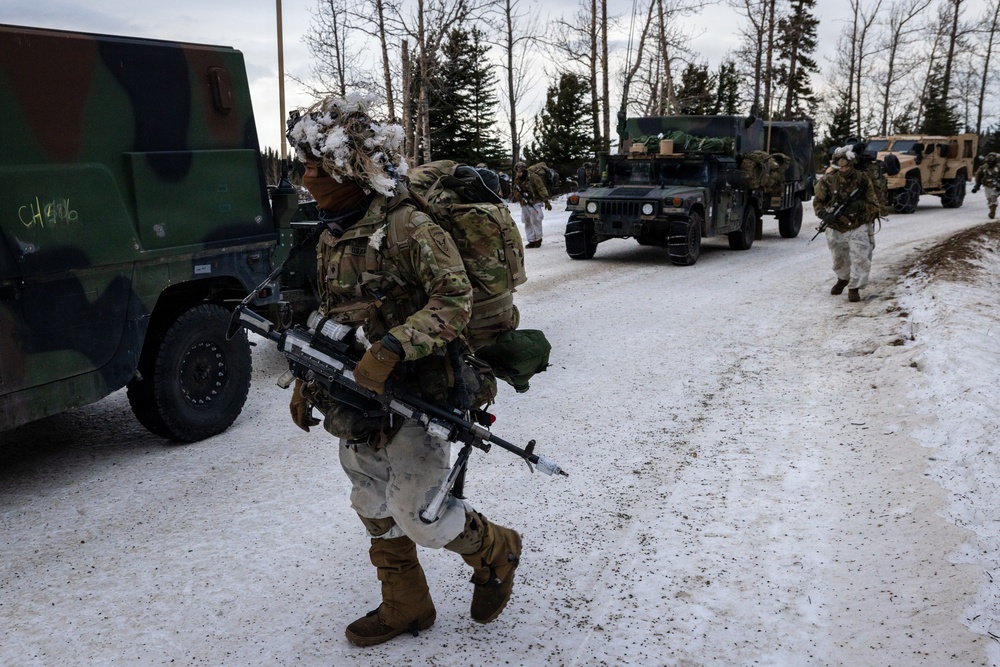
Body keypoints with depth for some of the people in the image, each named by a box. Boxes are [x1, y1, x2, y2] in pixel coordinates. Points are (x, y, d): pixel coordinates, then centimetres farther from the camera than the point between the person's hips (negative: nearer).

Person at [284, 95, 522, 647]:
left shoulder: (407, 227, -17)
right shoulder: (329, 237, 9)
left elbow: (454, 300, -23)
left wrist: (392, 347, -33)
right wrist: (306, 384, 17)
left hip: (414, 398, -8)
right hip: (356, 401, 8)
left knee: (418, 515, -6)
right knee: (376, 512, 15)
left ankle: (495, 551, 23)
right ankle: (405, 608, 34)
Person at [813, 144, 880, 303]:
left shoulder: (863, 180, -10)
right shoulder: (828, 180, -9)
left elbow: (874, 206, -7)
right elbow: (817, 202, 0)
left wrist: (860, 206, -28)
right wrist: (824, 214, -20)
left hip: (858, 227, -2)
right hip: (835, 229, 2)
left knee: (860, 258, -17)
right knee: (839, 262, 18)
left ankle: (854, 288, -1)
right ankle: (843, 279, 48)